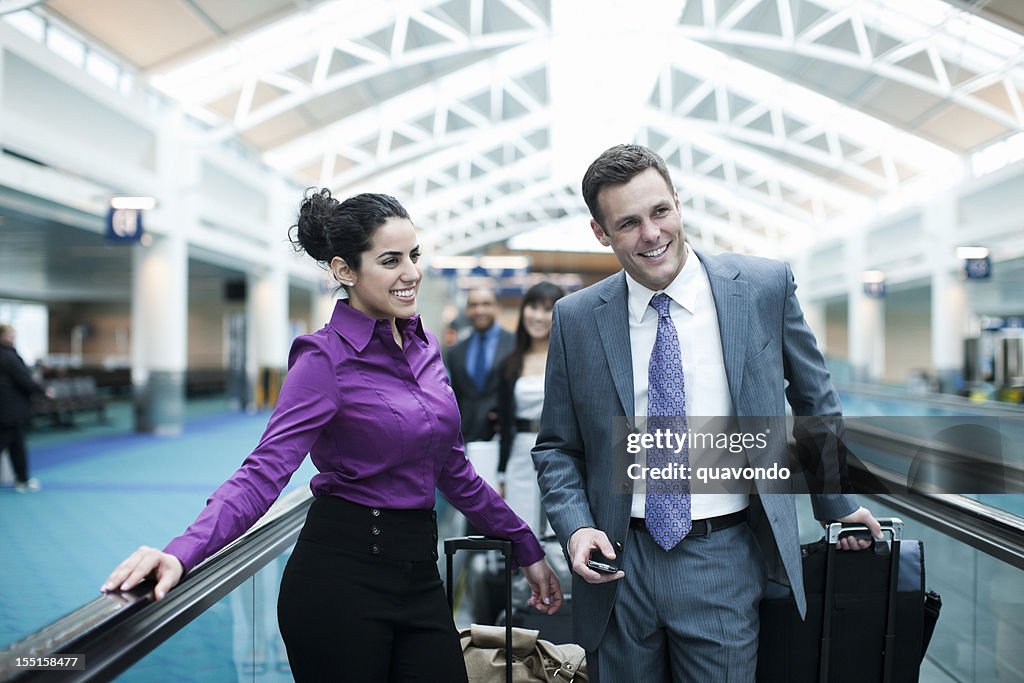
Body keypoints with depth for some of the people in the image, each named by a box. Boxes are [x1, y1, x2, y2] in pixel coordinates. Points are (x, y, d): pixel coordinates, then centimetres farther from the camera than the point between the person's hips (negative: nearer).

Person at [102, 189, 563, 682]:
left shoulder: (423, 345, 7)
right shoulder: (327, 359, -12)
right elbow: (264, 472, -21)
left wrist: (526, 547, 16)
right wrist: (182, 552, -36)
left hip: (419, 576, 6)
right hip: (343, 577, -6)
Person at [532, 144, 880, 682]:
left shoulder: (765, 287, -3)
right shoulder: (576, 318, -1)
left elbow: (813, 400, 11)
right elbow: (556, 448, 7)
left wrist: (836, 505, 18)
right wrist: (576, 527, -9)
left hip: (724, 558, -1)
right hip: (620, 561, 1)